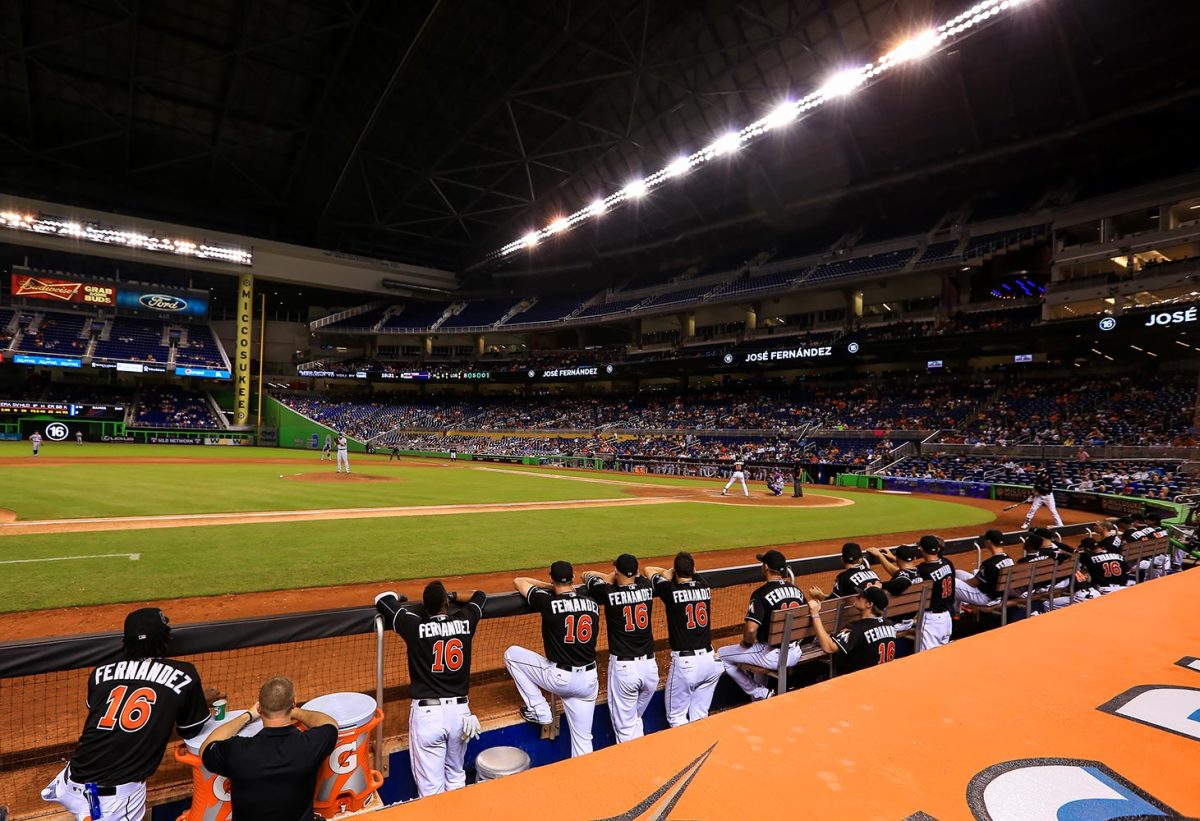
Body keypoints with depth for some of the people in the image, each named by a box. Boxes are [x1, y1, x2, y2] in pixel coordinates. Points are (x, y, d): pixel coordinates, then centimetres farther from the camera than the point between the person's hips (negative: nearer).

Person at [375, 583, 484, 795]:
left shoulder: (415, 626, -6)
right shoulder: (464, 622, 1)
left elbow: (382, 599, 5)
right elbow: (480, 595, 21)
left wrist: (398, 597, 25)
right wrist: (452, 596, 31)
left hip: (427, 712, -3)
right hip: (459, 710, 3)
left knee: (431, 789, 5)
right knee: (456, 776, 21)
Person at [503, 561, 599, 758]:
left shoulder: (548, 602, -11)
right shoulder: (592, 603, 1)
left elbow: (518, 582, 2)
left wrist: (550, 587, 12)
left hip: (559, 678, -5)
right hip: (588, 680, 5)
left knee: (511, 654, 13)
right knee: (583, 739, 16)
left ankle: (539, 711, 15)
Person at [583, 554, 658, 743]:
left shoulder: (608, 592, -9)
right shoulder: (647, 588, 1)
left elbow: (587, 575, 10)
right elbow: (638, 575, 25)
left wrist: (611, 578, 20)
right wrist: (616, 578, 23)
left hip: (623, 667, -4)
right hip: (650, 665, 4)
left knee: (625, 728, 6)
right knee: (636, 718, 23)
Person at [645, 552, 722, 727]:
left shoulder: (670, 589, -8)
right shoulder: (705, 587, 4)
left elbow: (648, 570, 9)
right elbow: (693, 574, 27)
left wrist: (668, 573, 20)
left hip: (684, 662, -5)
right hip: (709, 659, 5)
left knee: (677, 718, 10)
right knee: (700, 716, 20)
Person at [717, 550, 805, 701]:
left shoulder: (761, 593, -18)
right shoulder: (797, 590, 2)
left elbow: (751, 628, -26)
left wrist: (747, 642, -4)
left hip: (773, 656, -7)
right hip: (795, 654, 8)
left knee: (721, 655, 6)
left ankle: (760, 694, 10)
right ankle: (761, 692, 34)